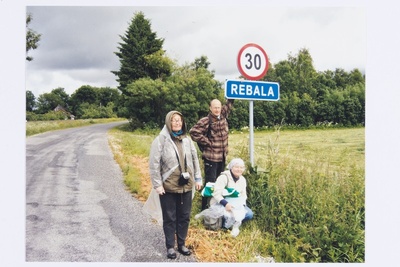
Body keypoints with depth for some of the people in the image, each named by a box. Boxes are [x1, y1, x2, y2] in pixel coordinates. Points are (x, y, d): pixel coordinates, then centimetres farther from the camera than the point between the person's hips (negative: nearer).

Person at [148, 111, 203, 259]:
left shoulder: (187, 140, 6)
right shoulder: (161, 140, -10)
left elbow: (195, 160, 13)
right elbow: (154, 164, -11)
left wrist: (198, 178, 10)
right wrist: (157, 184, -13)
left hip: (186, 186, 5)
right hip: (168, 187, -4)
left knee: (184, 217, 13)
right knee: (169, 218, 7)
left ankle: (181, 244, 29)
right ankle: (170, 247, 21)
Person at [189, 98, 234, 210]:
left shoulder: (223, 117, 6)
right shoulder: (205, 121, -14)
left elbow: (229, 105, 20)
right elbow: (193, 132, -19)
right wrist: (207, 142, -14)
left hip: (222, 157, 7)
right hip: (210, 158, -7)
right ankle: (205, 209, 6)